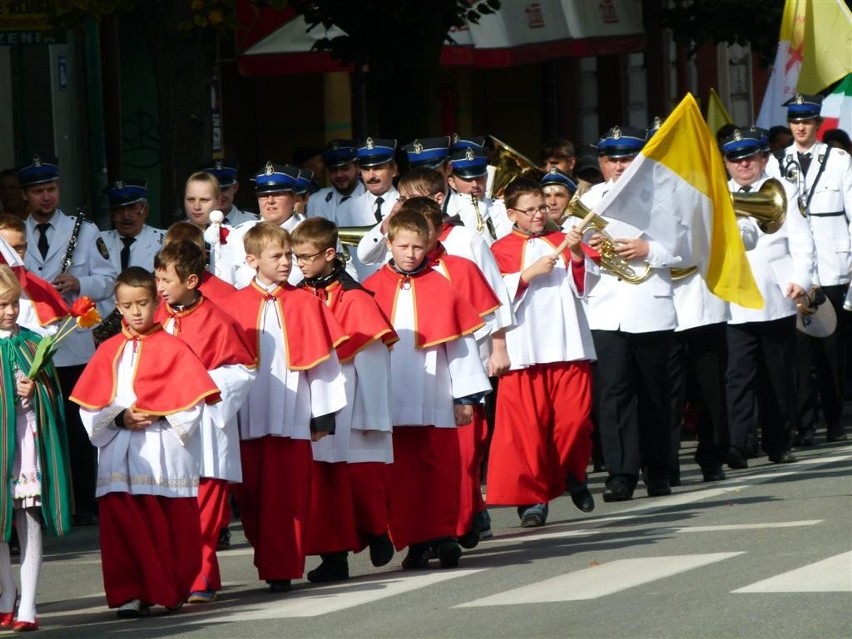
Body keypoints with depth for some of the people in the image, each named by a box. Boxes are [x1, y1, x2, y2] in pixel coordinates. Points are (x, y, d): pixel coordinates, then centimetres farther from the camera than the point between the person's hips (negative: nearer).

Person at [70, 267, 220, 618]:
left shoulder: (172, 348, 2)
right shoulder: (109, 351, 10)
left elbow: (192, 399, -4)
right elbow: (90, 405, 5)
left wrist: (157, 416, -14)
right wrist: (120, 419, -11)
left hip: (164, 454, -2)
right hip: (120, 454, 2)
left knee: (169, 527, 0)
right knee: (121, 523, -4)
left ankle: (170, 591, 9)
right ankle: (129, 593, -1)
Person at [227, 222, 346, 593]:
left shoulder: (305, 304, 2)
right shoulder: (236, 305, 3)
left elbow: (322, 361, 4)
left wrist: (323, 415, 2)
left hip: (292, 417, -1)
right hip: (250, 418, 1)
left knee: (289, 497, -2)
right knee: (254, 496, 4)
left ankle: (280, 568, 2)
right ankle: (269, 560, 16)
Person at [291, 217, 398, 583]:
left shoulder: (355, 300, -7)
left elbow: (371, 360, -7)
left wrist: (371, 414, -9)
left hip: (348, 406, -4)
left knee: (362, 475, -1)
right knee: (322, 480, 2)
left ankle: (376, 533, 24)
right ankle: (333, 555, 6)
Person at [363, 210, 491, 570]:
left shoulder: (440, 288, 3)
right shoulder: (373, 291, 4)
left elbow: (461, 343, 4)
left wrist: (466, 395, 1)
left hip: (435, 400, -1)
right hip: (391, 401, 1)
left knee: (441, 467, -2)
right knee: (402, 472, 1)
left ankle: (444, 535, 1)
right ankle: (414, 542, 5)